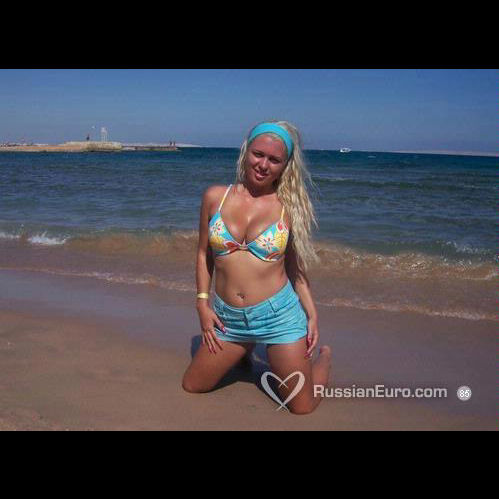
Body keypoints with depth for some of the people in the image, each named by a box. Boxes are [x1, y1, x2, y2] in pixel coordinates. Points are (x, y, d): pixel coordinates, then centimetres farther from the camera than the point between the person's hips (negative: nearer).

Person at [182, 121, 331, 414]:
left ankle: (324, 357, 38)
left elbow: (296, 267, 4)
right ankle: (244, 352, 41)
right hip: (228, 318, 3)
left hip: (278, 314, -2)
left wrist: (312, 314, -2)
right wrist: (202, 304, 3)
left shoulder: (289, 206, -5)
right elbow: (204, 254, 8)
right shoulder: (215, 197, -2)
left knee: (302, 407, 5)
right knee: (191, 387, 16)